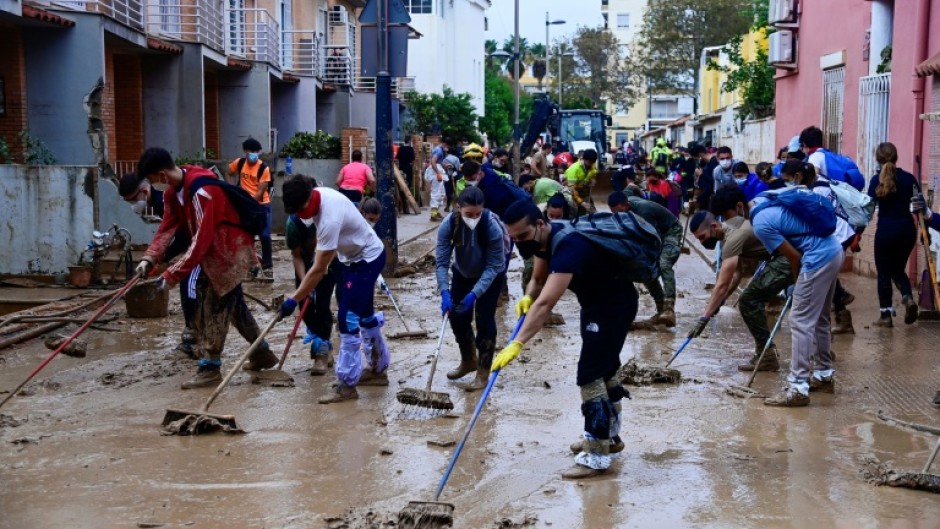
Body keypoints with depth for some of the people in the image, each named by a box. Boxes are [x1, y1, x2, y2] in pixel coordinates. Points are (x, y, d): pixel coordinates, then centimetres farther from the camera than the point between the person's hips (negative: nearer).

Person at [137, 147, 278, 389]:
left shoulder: (202, 191, -30)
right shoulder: (173, 192, 2)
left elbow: (201, 240, -31)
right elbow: (167, 227, 0)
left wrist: (172, 275, -30)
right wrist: (149, 258, -15)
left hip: (231, 251, -10)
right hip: (213, 252, 10)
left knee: (216, 308, -6)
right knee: (232, 304, 17)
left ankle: (210, 367, 2)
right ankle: (262, 353, 30)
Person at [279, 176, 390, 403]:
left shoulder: (330, 219, -37)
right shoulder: (317, 195, -11)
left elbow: (318, 270, -32)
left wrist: (293, 299, -26)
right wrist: (325, 262, 13)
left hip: (367, 259, -10)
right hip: (353, 256, 10)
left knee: (347, 320, -13)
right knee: (365, 316, 19)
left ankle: (347, 385, -8)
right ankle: (378, 369, 33)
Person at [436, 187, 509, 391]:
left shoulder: (492, 227, -36)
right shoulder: (448, 225, -28)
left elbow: (492, 267, -30)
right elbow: (442, 262, -26)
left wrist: (475, 293, -39)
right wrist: (444, 292, -39)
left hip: (491, 275, -3)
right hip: (462, 272, 3)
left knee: (484, 319, -9)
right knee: (457, 316, 6)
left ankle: (483, 372, 3)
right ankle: (469, 361, 29)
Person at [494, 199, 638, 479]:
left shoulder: (568, 246, -36)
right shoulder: (546, 238, -7)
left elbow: (546, 304, -45)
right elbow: (538, 280, 8)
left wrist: (516, 345, -51)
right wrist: (527, 297, -15)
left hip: (615, 305, -10)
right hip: (596, 301, 10)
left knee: (590, 374, -12)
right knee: (604, 367, 21)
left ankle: (597, 456, -5)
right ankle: (609, 436, 38)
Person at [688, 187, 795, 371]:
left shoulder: (733, 238, -19)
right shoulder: (730, 227, 11)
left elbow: (722, 284, -23)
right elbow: (738, 271, 19)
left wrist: (704, 318, -21)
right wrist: (718, 302, 13)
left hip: (789, 259, -10)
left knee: (748, 300, -8)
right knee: (753, 299, 15)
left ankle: (766, 356, -5)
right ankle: (766, 350, 21)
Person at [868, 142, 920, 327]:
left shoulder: (877, 180, -7)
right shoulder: (908, 178, 1)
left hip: (886, 230, -3)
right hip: (907, 230, 3)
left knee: (884, 273, 7)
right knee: (898, 269, 20)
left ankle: (886, 315, 8)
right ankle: (908, 297, -6)